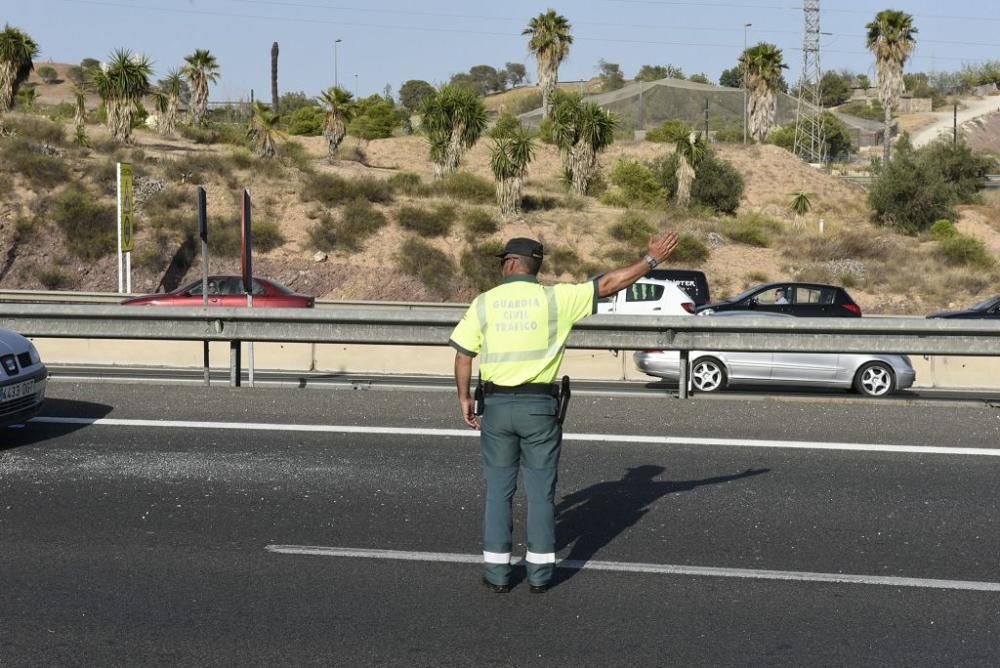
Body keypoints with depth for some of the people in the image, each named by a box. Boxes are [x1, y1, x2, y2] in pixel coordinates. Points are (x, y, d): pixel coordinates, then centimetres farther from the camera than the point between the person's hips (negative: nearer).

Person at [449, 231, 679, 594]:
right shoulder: (555, 298, -4)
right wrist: (652, 259, 7)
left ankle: (497, 570, 10)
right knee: (540, 490, 7)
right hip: (539, 406, -1)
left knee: (498, 489, 9)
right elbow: (609, 284, -2)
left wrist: (464, 398, 12)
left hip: (497, 405, 1)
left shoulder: (484, 302, 0)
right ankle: (540, 571, 10)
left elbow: (463, 355, 0)